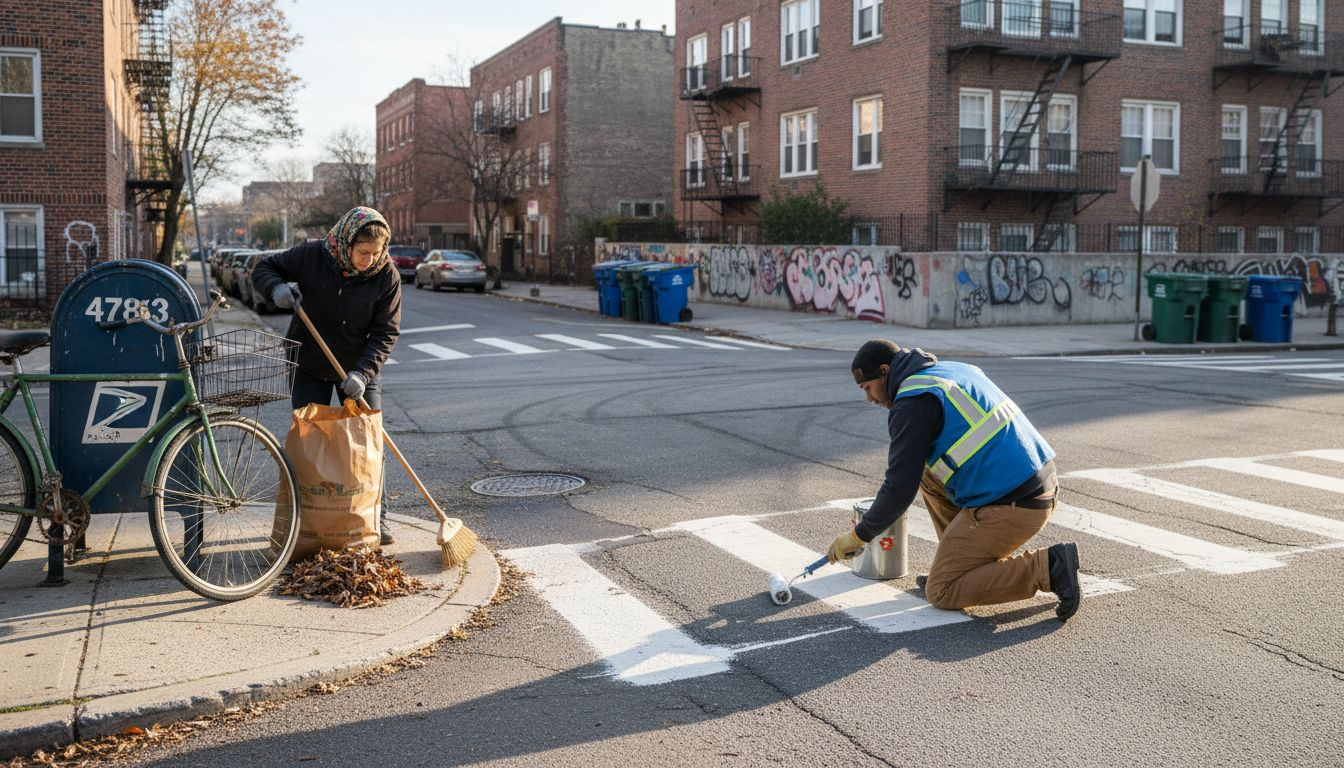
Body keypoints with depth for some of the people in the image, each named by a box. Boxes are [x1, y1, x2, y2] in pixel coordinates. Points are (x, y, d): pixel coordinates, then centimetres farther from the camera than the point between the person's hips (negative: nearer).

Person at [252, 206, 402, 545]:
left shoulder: (386, 276, -17)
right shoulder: (312, 256, -18)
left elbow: (386, 332, -15)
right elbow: (263, 269, -5)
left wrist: (363, 371, -27)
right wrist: (277, 288, -28)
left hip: (358, 369, 0)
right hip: (309, 368, 0)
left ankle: (376, 517, 15)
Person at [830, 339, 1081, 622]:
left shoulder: (912, 402, -10)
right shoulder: (953, 369, 17)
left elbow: (901, 487, -12)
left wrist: (859, 535, 1)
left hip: (1009, 507, -9)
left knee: (940, 593, 2)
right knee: (928, 473, 22)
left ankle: (1047, 567, -7)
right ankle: (966, 564, 20)